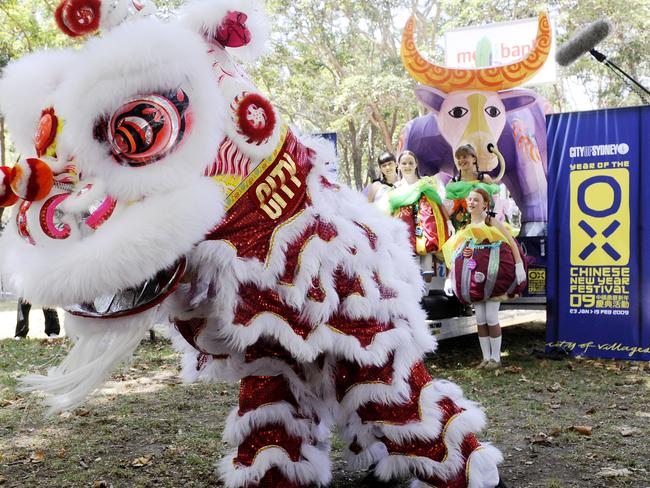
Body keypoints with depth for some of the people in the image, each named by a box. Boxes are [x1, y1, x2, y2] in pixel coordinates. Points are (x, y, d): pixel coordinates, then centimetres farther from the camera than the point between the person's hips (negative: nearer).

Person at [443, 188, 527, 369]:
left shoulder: (491, 222, -5)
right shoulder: (466, 228, 10)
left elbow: (512, 243, -8)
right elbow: (455, 255, 12)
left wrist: (519, 266, -15)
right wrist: (449, 278, 2)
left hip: (493, 277, -5)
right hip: (475, 279, 5)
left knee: (491, 318, -4)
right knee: (480, 320, 7)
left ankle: (496, 358, 9)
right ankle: (486, 357, 16)